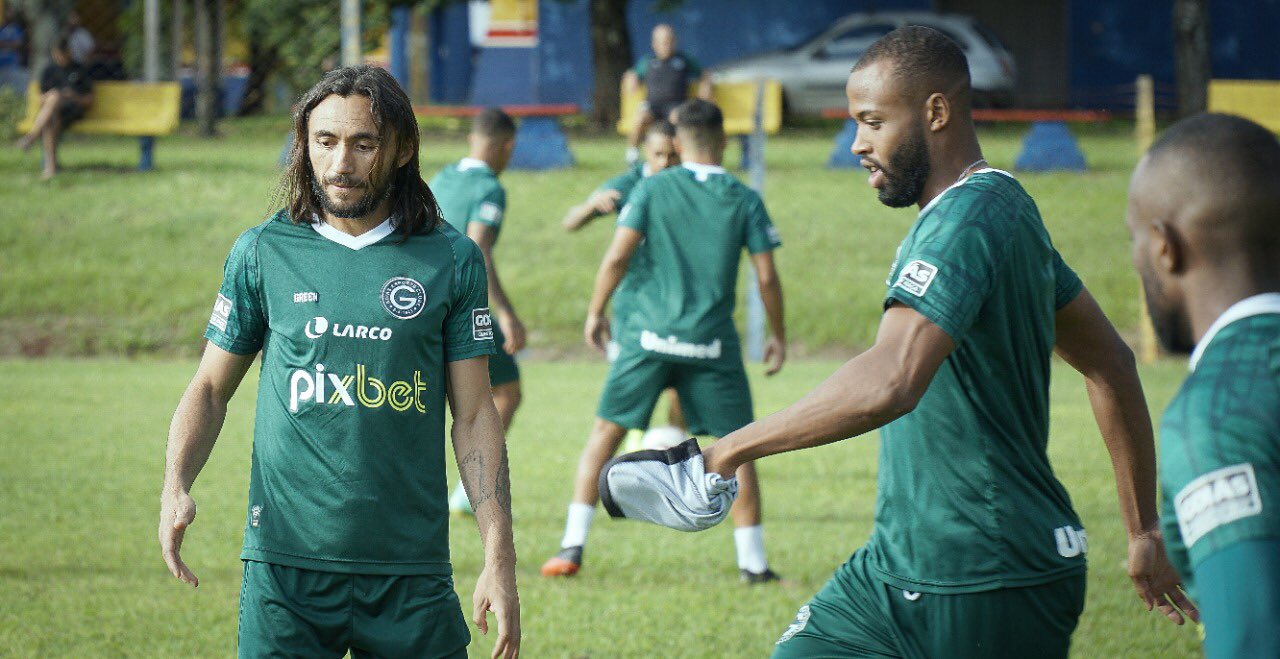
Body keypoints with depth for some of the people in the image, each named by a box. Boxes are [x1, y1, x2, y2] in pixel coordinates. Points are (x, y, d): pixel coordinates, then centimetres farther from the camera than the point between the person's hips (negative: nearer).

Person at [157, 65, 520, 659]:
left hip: (411, 569, 0)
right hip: (285, 560, 0)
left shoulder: (450, 260, 4)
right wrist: (175, 488, -8)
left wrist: (500, 563, -3)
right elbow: (211, 389, 11)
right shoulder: (263, 252, 4)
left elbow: (474, 414, 4)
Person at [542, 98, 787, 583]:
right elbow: (766, 276, 0)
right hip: (712, 342, 0)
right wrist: (778, 336, 13)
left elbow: (618, 255, -7)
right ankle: (753, 561, 7)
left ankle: (572, 547, 3)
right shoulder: (745, 200, 2)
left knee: (605, 433, 9)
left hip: (649, 335, 0)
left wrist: (595, 312, 5)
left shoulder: (651, 189, 0)